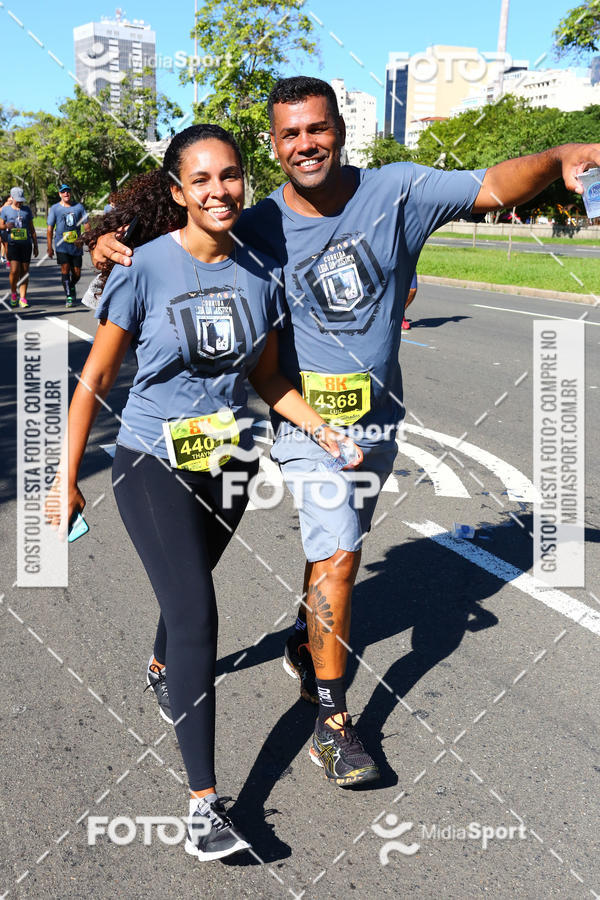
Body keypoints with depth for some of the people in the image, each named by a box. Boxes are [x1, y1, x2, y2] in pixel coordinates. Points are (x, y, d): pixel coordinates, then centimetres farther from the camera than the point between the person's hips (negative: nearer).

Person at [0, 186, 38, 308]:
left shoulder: (27, 210, 12)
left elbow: (32, 229, 15)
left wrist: (35, 245, 12)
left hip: (26, 244, 2)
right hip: (12, 243, -2)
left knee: (24, 271, 1)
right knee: (14, 270, -13)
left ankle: (23, 298, 6)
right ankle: (13, 293, 10)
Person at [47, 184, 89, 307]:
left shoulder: (79, 207, 7)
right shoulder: (54, 208, 2)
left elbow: (86, 225, 11)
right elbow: (50, 229, 3)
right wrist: (49, 247, -2)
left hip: (76, 245, 2)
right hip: (62, 245, -2)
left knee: (77, 273, 5)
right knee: (65, 269, -15)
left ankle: (71, 287, 37)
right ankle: (68, 297, -8)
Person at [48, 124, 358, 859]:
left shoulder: (260, 274, -3)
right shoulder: (144, 270, -15)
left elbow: (267, 378, 7)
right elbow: (93, 381, -9)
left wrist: (324, 432, -6)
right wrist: (67, 483, -7)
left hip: (228, 463, 5)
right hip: (153, 466, -4)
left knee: (189, 584, 24)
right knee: (197, 617, -12)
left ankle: (162, 666, 59)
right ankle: (203, 801, -2)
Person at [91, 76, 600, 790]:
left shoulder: (397, 192, -7)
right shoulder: (258, 228, -9)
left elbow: (494, 187, -13)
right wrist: (123, 257, -19)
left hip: (378, 416, 3)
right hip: (309, 416, -3)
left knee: (336, 544, 19)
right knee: (338, 553, -10)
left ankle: (304, 645, 45)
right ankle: (331, 720, 5)